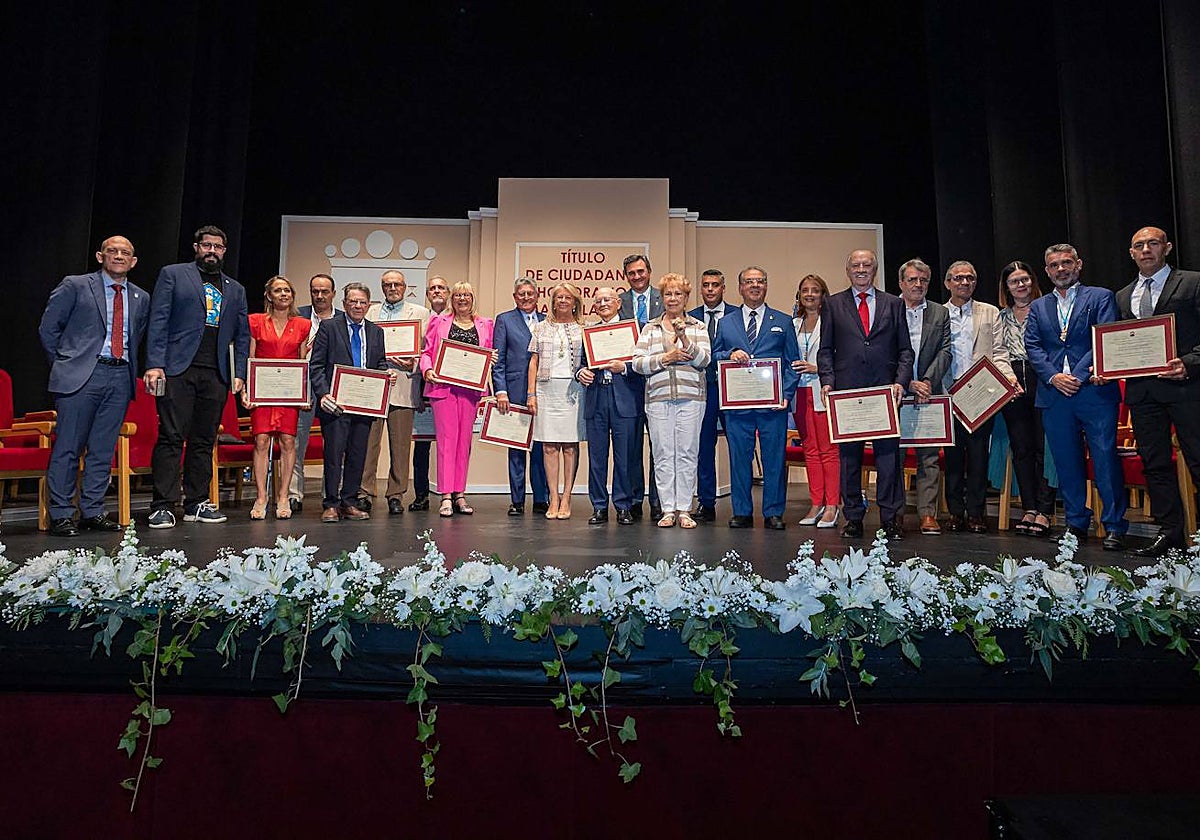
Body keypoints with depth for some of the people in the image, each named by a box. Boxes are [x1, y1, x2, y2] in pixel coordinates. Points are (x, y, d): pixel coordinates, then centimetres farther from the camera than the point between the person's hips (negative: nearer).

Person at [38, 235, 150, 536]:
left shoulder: (141, 298, 15)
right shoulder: (74, 286, 3)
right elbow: (47, 328, 5)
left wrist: (130, 368, 12)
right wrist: (65, 364, 4)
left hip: (120, 377, 4)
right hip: (81, 375, -4)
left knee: (103, 449, 7)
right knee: (68, 446, -2)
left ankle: (92, 512, 15)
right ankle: (60, 515, 5)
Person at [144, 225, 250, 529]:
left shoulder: (235, 289, 20)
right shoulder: (172, 275, 9)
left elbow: (242, 335, 18)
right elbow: (158, 321, 1)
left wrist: (239, 374, 7)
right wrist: (154, 364, -10)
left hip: (216, 375, 4)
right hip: (178, 369, -4)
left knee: (204, 441, 7)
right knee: (171, 438, -6)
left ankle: (197, 503, 14)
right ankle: (163, 506, -2)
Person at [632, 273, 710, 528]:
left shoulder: (698, 327, 10)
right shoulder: (650, 328, 13)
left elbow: (704, 359, -4)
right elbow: (637, 363, 4)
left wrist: (684, 338, -15)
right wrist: (665, 358, -8)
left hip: (690, 397, -1)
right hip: (658, 398, 1)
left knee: (687, 454, 0)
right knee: (663, 454, 2)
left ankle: (684, 509, 7)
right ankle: (668, 509, 9)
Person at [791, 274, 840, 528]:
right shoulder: (793, 323, 15)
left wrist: (817, 368, -14)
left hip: (823, 391, -5)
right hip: (800, 393, 6)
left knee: (829, 450, -3)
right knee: (810, 451, 9)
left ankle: (831, 506, 2)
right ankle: (816, 504, 14)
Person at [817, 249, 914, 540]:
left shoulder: (894, 304, 14)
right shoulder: (833, 304, 12)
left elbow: (905, 349, 10)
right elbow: (825, 349, 8)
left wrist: (901, 382, -4)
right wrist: (827, 382, -5)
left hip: (885, 390, 0)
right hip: (846, 390, 0)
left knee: (888, 455, -2)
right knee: (848, 456, 4)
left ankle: (891, 517, 6)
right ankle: (853, 517, 12)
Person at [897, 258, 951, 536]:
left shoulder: (940, 313, 12)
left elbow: (945, 351, 4)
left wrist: (927, 382, -10)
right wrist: (909, 384, -11)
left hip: (928, 393, 2)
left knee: (929, 455, 1)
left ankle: (928, 514, 4)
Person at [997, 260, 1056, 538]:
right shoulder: (1001, 317, 15)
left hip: (1042, 384, -4)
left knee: (1044, 447, -4)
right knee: (1021, 449, 5)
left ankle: (1044, 511, -1)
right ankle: (1029, 508, 11)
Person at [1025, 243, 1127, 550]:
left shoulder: (1101, 297, 8)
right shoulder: (1038, 307, 18)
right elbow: (1032, 346, 8)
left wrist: (1078, 376, -14)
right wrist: (1053, 376, -8)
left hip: (1094, 390, -3)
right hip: (1054, 395, 3)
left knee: (1105, 458, -5)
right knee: (1067, 463, 6)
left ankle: (1114, 527, 4)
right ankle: (1076, 523, 15)